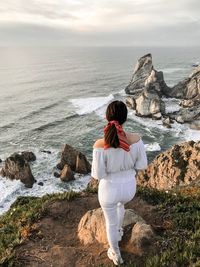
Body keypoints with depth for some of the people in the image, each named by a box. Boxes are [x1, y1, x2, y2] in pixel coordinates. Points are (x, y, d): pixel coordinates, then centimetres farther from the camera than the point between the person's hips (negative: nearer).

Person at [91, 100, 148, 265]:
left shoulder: (100, 145, -30)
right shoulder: (136, 140, -23)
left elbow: (98, 174, -18)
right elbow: (142, 165, -8)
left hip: (109, 189, -2)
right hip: (129, 187, 3)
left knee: (111, 222, 27)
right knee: (121, 204, 41)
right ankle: (119, 232, 64)